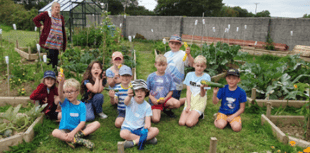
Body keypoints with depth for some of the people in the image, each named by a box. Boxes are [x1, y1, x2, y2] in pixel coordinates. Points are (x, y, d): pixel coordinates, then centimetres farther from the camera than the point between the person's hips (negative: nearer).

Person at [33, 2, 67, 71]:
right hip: (49, 39, -4)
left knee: (56, 55, 4)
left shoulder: (61, 17, 16)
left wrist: (65, 40, 12)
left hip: (58, 41, 4)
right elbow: (35, 19, 7)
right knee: (51, 54, -11)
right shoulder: (46, 14, 3)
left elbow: (63, 30, 17)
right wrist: (41, 26, -2)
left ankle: (55, 70, 12)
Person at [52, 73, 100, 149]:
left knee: (97, 124, -16)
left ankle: (77, 136, -30)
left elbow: (82, 122, -12)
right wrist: (61, 83, -51)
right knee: (55, 132, -33)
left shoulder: (81, 105, -5)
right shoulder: (65, 102, -6)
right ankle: (80, 141, -35)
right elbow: (60, 95, -31)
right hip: (65, 130, -1)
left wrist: (73, 133, -27)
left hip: (77, 129, 1)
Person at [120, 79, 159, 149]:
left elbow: (147, 120, -10)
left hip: (140, 128, 2)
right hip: (128, 127, -2)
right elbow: (126, 102, -36)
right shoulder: (131, 101, -10)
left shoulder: (147, 106, -2)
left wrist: (147, 124, -36)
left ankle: (134, 142, -24)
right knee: (123, 134, -35)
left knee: (155, 130, -19)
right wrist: (129, 97, -61)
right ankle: (148, 138, -21)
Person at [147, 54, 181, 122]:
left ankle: (167, 109, 5)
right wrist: (152, 98, -13)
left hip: (165, 99, 2)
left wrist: (165, 98, -13)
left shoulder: (168, 77, 2)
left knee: (177, 103, -29)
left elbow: (171, 90, 4)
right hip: (155, 101, -2)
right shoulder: (151, 77, -2)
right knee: (155, 119, -20)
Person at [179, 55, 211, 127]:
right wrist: (188, 105, -10)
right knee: (181, 123, -13)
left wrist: (202, 88, -32)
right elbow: (188, 91, -1)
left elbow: (202, 95, -10)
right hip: (190, 100, 3)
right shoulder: (189, 75, 3)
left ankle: (198, 116, 10)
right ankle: (196, 114, 12)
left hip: (200, 101, -3)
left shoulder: (206, 77, -6)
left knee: (189, 123, -20)